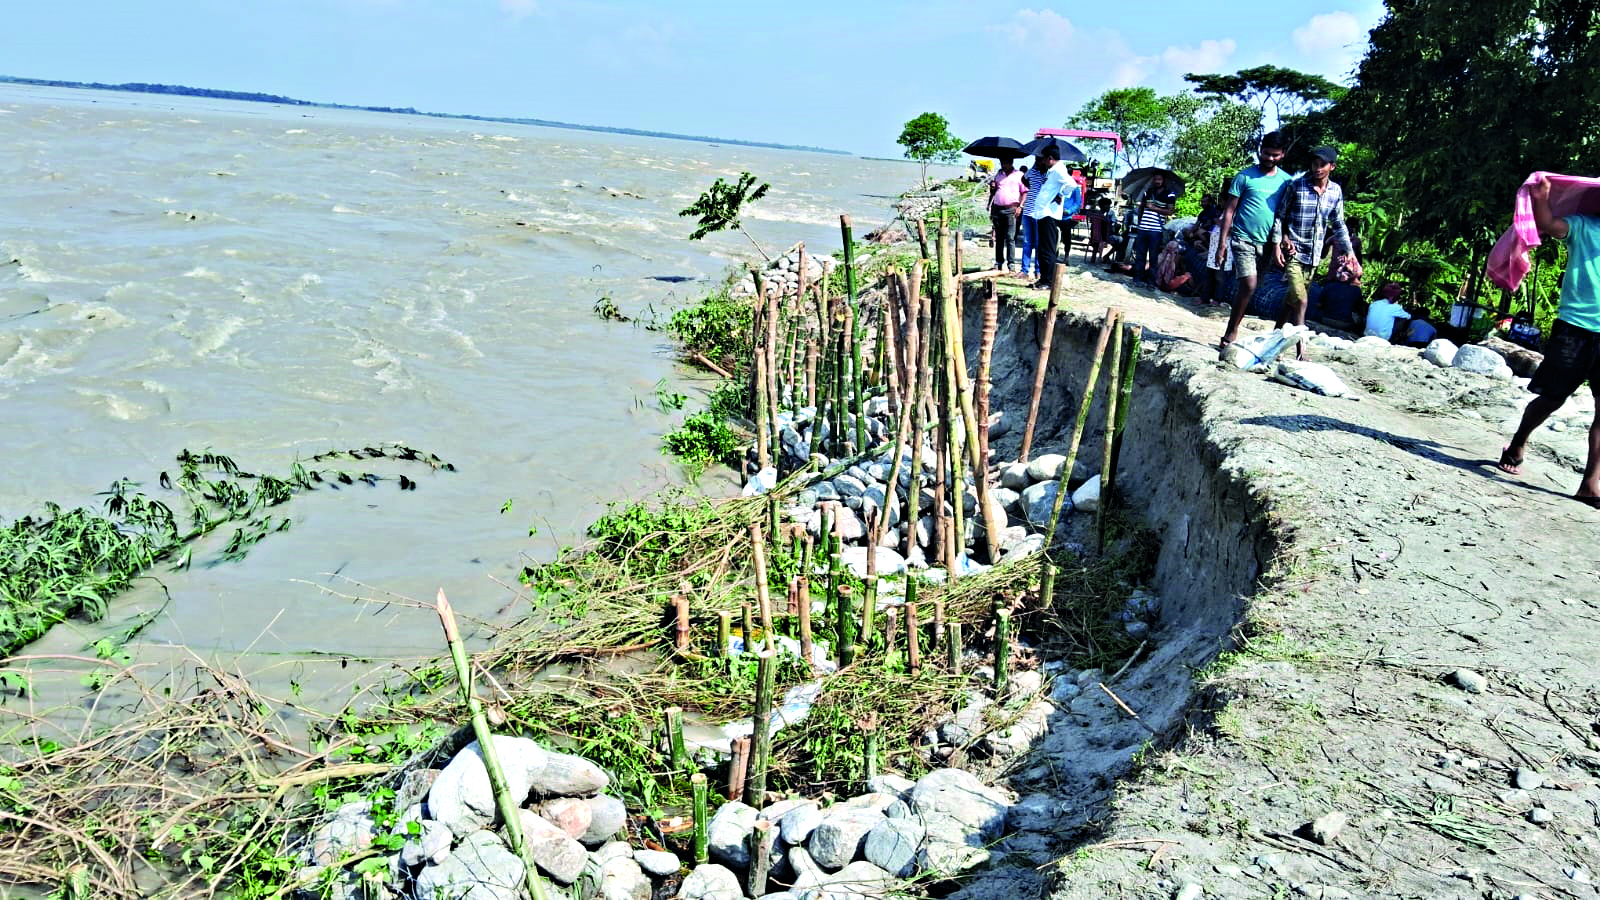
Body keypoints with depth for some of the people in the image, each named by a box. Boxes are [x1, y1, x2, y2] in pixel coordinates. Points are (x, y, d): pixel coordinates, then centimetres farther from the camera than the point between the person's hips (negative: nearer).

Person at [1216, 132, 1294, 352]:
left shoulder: (1286, 180, 8)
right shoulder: (1245, 176, -2)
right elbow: (1229, 210, -1)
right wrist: (1222, 243, -6)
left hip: (1267, 243, 4)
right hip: (1244, 240, -4)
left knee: (1247, 288, 6)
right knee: (1249, 286, -16)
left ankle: (1231, 331, 14)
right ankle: (1232, 332, -5)